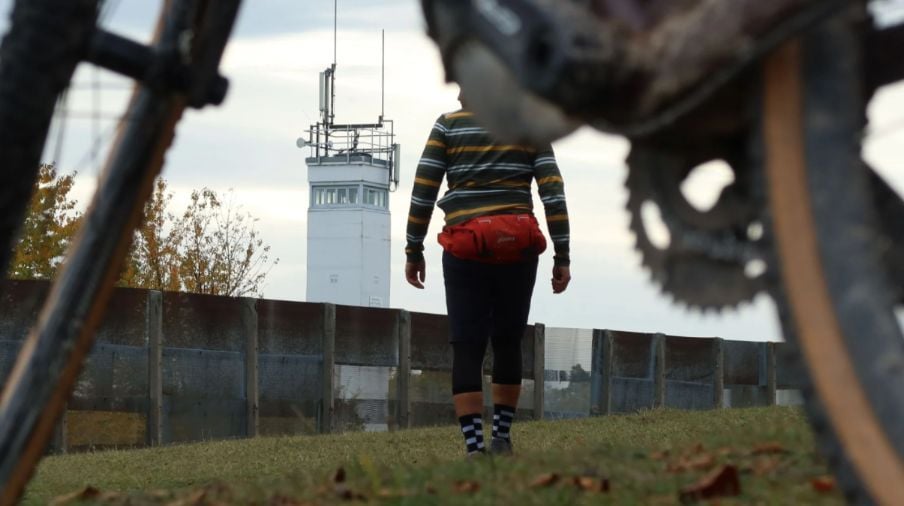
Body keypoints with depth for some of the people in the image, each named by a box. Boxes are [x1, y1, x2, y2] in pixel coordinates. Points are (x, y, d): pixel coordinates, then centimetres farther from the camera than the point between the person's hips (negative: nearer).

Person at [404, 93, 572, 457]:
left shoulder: (448, 126, 6)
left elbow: (422, 191, 1)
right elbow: (553, 192, 1)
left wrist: (413, 251, 7)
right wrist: (562, 256, 2)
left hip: (465, 250, -1)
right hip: (518, 249, 1)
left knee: (466, 349, -2)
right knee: (508, 344, 16)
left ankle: (474, 448, -11)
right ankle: (502, 438, 20)